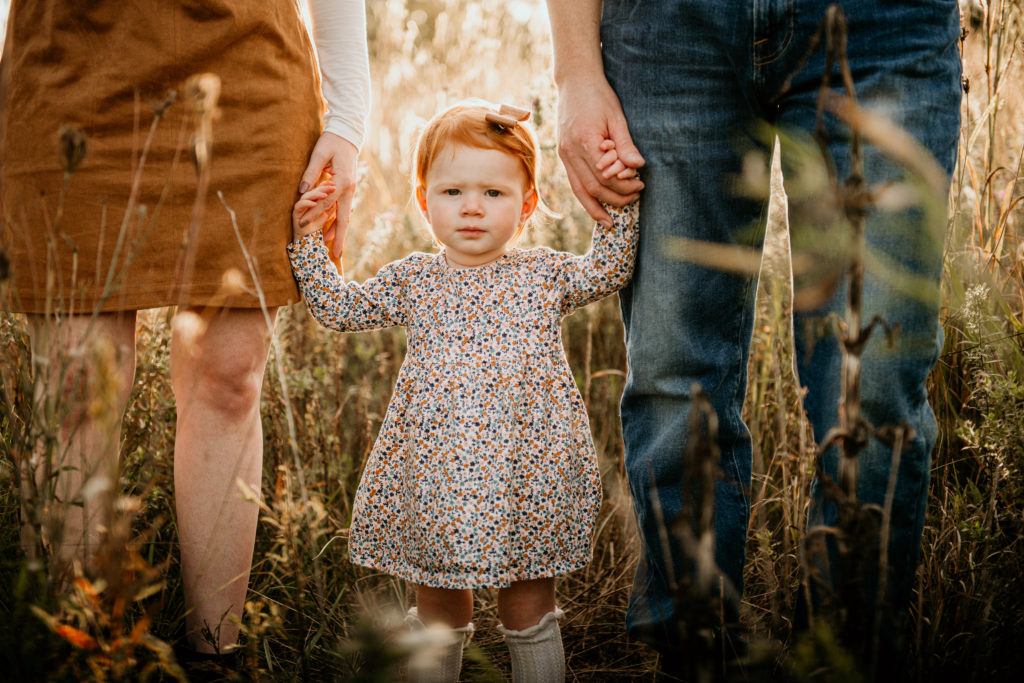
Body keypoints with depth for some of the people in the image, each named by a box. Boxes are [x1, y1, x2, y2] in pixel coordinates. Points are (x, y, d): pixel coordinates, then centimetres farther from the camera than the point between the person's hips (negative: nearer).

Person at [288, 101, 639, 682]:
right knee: (439, 606, 12)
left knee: (530, 606, 10)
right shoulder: (411, 279, 8)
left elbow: (611, 269, 6)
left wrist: (618, 204, -4)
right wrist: (309, 241, 7)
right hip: (434, 479, 1)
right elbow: (336, 309, 12)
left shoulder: (544, 274, 6)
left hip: (528, 478, -1)